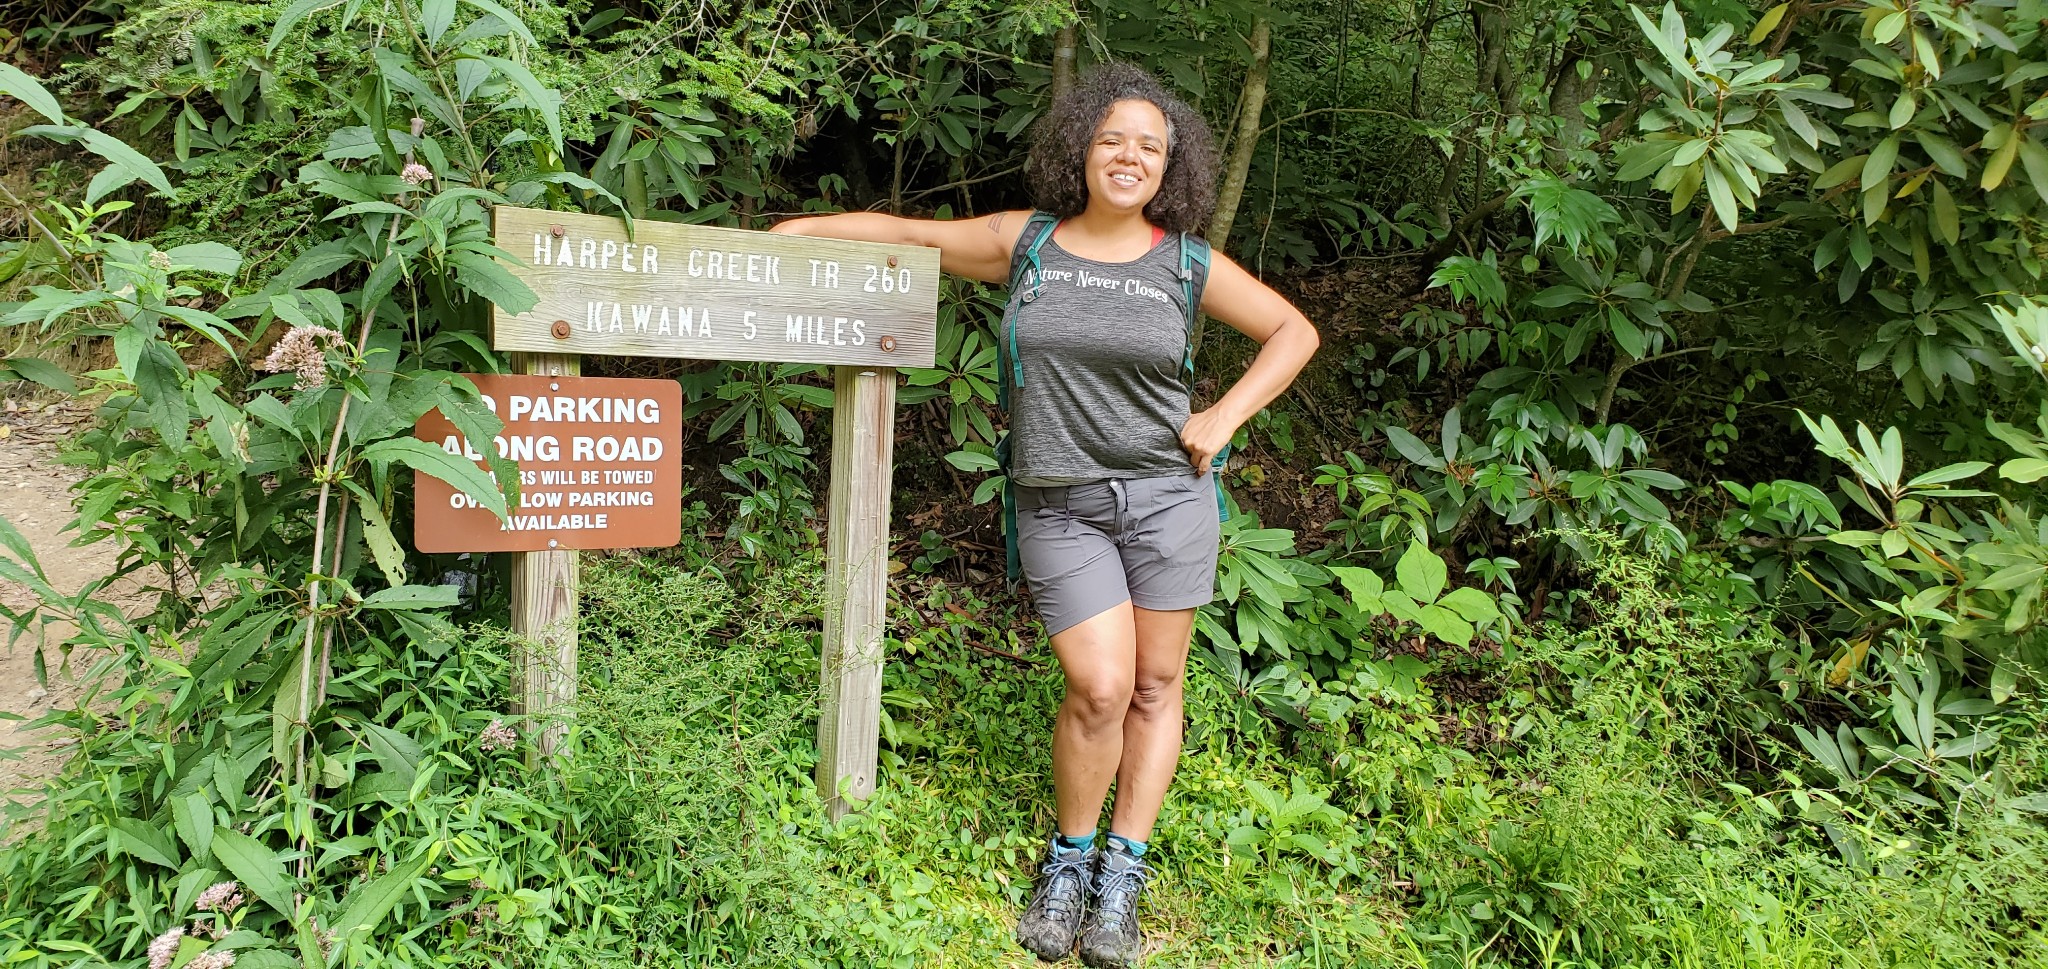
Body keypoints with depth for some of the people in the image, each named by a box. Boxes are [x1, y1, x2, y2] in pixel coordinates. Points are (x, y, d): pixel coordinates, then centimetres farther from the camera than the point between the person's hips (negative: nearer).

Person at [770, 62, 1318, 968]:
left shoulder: (1184, 264, 2)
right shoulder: (1025, 242, 3)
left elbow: (1294, 332, 10)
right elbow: (910, 234, 13)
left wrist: (1223, 417, -2)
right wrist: (794, 230, 10)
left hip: (1166, 495, 1)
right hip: (1061, 508, -1)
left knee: (1155, 685, 5)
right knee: (1101, 689, -11)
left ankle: (1122, 875, 21)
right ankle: (1068, 858, 15)